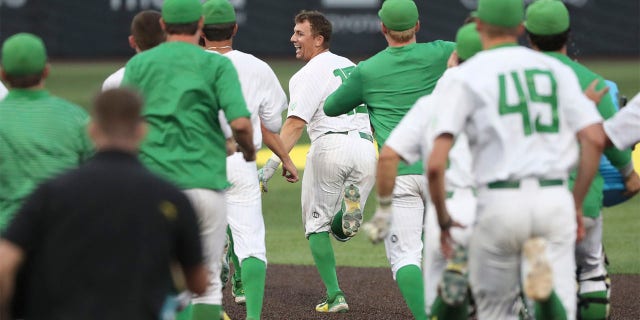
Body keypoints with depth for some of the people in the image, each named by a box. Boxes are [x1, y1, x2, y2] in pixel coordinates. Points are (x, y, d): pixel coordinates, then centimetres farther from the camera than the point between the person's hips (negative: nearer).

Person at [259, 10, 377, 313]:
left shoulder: (308, 75, -3)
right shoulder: (351, 67, 21)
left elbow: (295, 124, -14)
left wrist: (271, 165, -20)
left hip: (330, 145, -6)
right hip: (365, 148, 6)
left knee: (317, 224, 10)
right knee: (341, 230, 16)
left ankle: (334, 296, -2)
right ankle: (351, 200, -20)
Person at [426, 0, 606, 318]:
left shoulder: (464, 77, 1)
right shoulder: (556, 69, 12)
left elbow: (436, 163, -8)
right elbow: (595, 139, 3)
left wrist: (442, 218, 7)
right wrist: (577, 205, 12)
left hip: (500, 203, -2)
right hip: (555, 200, 2)